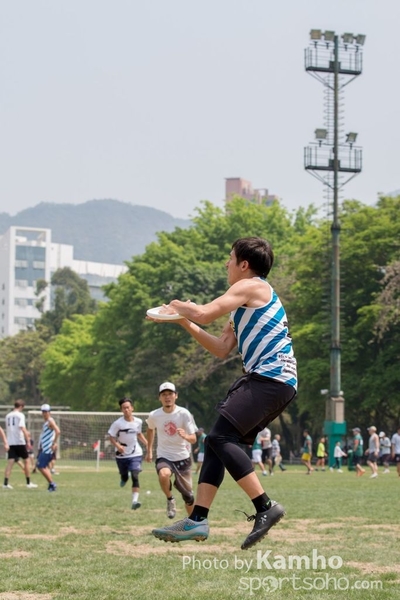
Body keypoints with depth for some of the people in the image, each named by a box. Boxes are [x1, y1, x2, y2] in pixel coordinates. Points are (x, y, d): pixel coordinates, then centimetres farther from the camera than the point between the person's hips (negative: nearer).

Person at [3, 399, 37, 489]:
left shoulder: (8, 416, 13)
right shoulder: (20, 415, -7)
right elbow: (23, 428, -18)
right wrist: (28, 441, -20)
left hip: (10, 442, 5)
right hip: (20, 442, -5)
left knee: (10, 462, -1)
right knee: (26, 461, 9)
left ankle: (6, 483, -13)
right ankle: (28, 483, 14)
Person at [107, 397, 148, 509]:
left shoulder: (138, 422, -2)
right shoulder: (117, 423, -15)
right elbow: (111, 437, -10)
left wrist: (147, 444, 7)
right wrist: (117, 445, -28)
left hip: (135, 454, 1)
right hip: (122, 455, -1)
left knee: (135, 477, -14)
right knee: (124, 477, 14)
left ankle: (135, 501, -18)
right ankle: (124, 478, 53)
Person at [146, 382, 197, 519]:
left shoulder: (184, 414, -11)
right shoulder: (154, 415, -6)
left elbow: (193, 439, -13)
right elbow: (150, 429, 18)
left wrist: (185, 436, -35)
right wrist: (149, 451, 18)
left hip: (182, 457, 0)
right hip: (164, 457, 0)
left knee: (187, 494, 9)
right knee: (163, 475, -35)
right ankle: (170, 500, -6)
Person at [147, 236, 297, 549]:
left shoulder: (251, 287, -4)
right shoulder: (245, 305, 26)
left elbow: (206, 313, -15)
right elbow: (222, 348, 24)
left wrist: (180, 307, 6)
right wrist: (185, 322, 18)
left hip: (271, 377, -10)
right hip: (265, 380, 10)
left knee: (221, 437, -18)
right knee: (218, 442, 6)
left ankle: (265, 507, -20)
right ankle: (198, 520, 4)